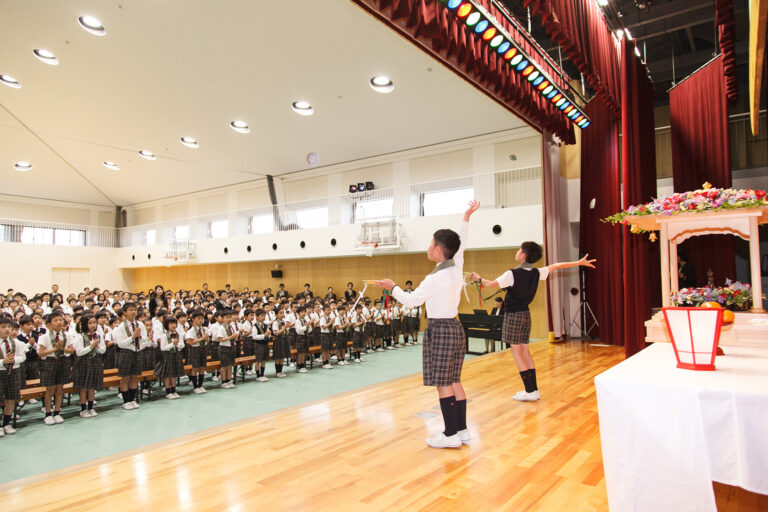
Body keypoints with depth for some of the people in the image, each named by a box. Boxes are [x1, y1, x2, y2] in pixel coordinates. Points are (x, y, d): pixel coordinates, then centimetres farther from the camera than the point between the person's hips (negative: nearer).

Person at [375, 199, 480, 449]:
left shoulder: (436, 278, -19)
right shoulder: (457, 266, 3)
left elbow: (411, 300, -13)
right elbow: (460, 244, 19)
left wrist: (392, 287, 2)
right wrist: (466, 217, 28)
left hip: (440, 329, -9)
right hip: (455, 327, 9)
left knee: (443, 384, -1)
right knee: (454, 381, 14)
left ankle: (451, 435, 7)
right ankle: (462, 430, 22)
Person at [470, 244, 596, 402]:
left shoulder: (512, 274, -16)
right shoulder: (537, 273, 2)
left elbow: (490, 284, -11)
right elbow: (557, 266, 15)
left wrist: (478, 278, 10)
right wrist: (579, 262, 27)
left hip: (513, 315, -6)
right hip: (526, 313, 7)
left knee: (516, 352, -2)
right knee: (525, 350, 12)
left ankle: (530, 391, -2)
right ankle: (534, 389, 15)